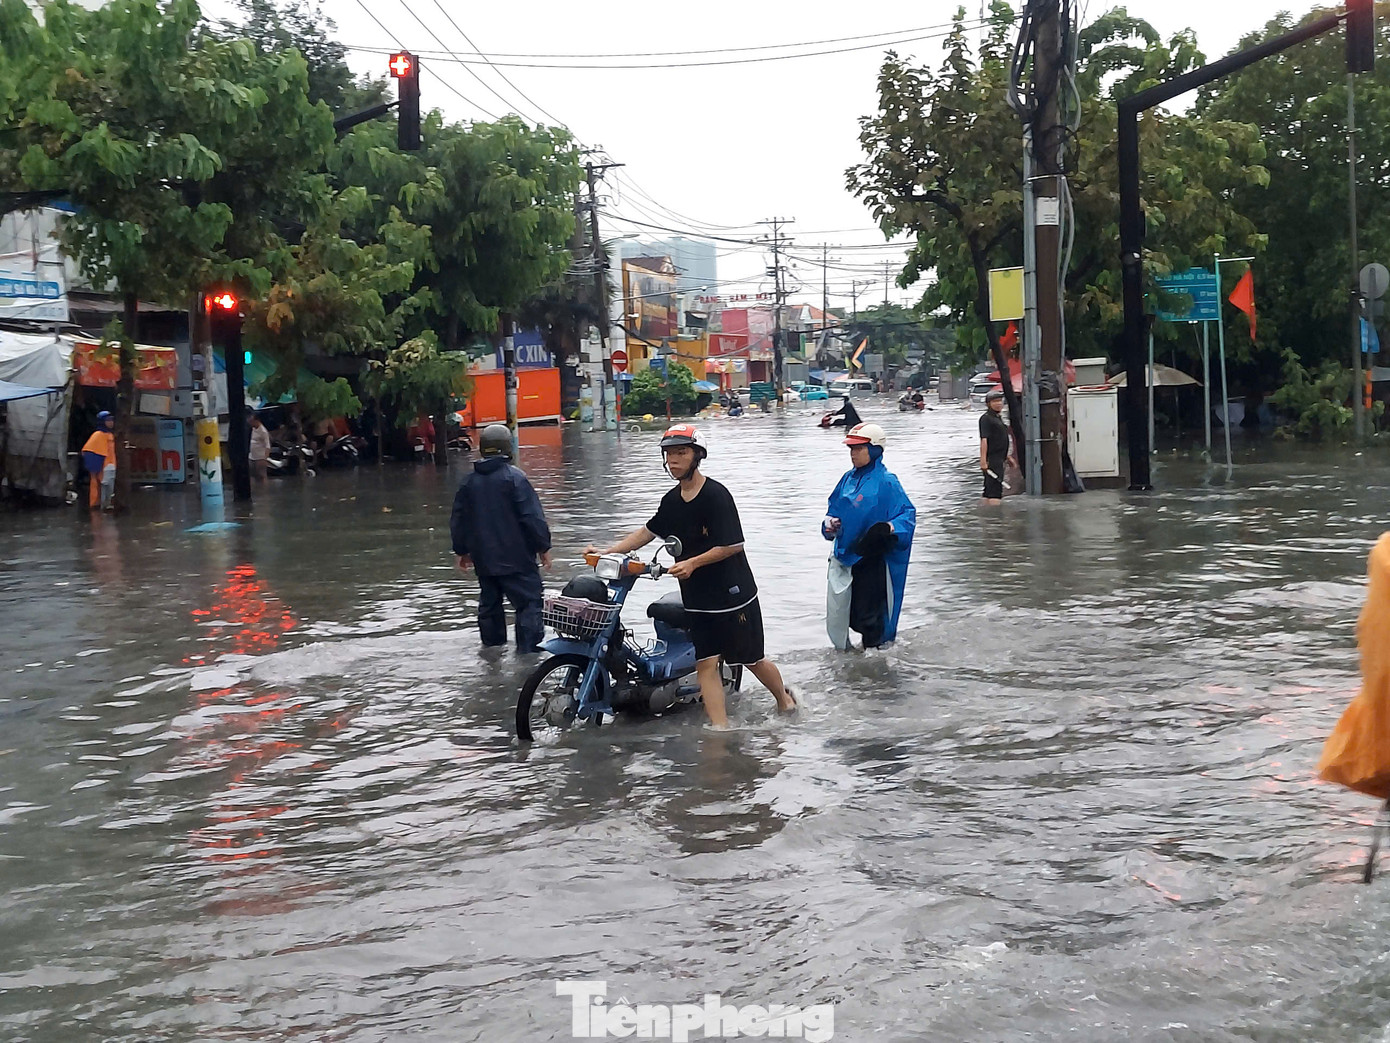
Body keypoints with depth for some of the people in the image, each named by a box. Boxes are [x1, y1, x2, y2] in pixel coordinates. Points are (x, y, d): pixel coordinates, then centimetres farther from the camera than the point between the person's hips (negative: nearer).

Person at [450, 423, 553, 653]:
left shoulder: (469, 482, 8)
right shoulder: (513, 477, -11)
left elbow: (458, 520, 14)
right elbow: (532, 516, -14)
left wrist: (462, 551, 25)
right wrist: (543, 547, -6)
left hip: (484, 559, 6)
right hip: (516, 557, -6)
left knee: (489, 602, 18)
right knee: (529, 602, -3)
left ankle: (492, 644, 25)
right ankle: (529, 648, -8)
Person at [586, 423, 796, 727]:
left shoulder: (715, 495, -16)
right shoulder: (672, 500, 7)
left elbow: (733, 544, -18)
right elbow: (648, 531, 16)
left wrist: (692, 563, -23)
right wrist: (607, 551, 8)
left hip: (733, 594, -6)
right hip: (697, 600, 6)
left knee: (753, 660, 8)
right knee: (706, 664, -2)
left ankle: (784, 698, 35)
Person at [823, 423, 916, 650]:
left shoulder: (886, 481, -12)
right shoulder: (849, 478, 9)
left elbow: (907, 513, -14)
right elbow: (835, 507, 19)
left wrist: (889, 528, -32)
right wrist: (830, 523, -1)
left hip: (872, 558, -7)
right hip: (846, 555, 7)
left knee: (868, 614, 1)